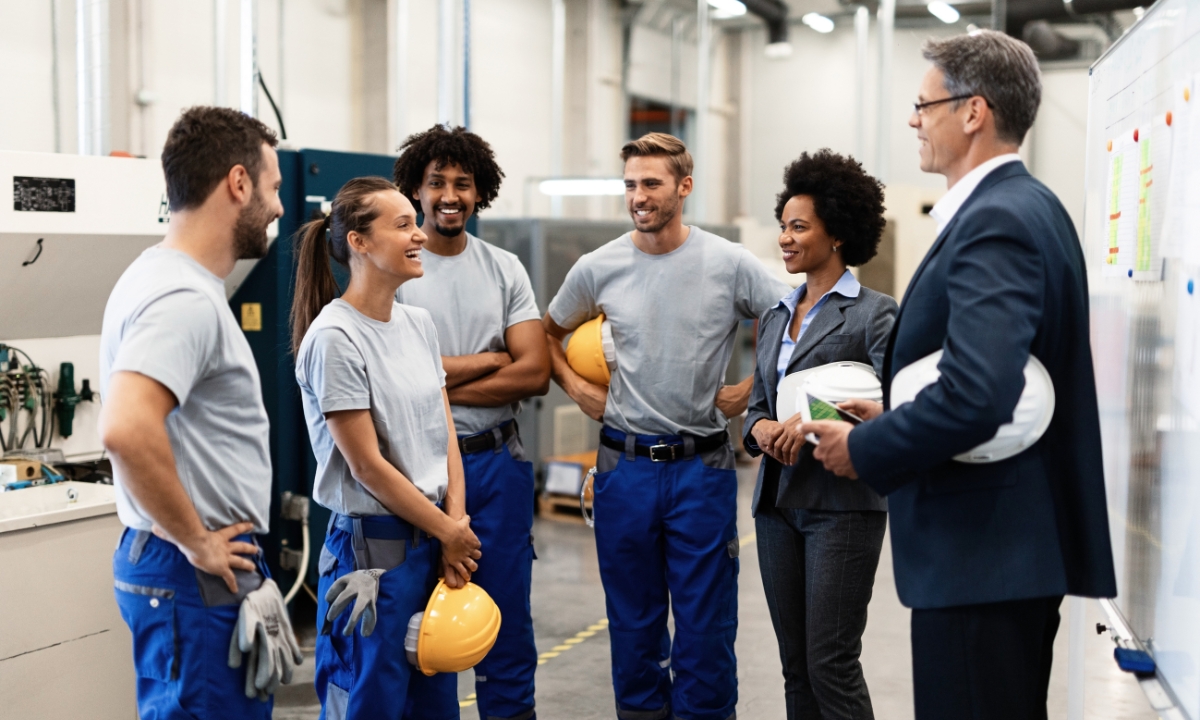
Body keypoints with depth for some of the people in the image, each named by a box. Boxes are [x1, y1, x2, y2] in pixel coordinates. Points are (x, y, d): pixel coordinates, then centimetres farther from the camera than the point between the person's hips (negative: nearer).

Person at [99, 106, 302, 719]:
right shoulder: (186, 299, -20)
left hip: (205, 564, 10)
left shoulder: (169, 278, 12)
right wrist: (196, 544, -21)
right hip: (197, 575, -10)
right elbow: (126, 432, -34)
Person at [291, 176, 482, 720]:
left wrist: (457, 525, -2)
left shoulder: (418, 323, 8)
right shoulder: (334, 338, -15)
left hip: (433, 543, 7)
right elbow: (368, 466, -15)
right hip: (374, 547, -7)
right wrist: (449, 533, -7)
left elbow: (445, 433, 10)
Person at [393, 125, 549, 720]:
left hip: (498, 464, 3)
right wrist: (490, 360, -5)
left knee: (507, 623, 10)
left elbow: (535, 374, -2)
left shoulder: (505, 269, 8)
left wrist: (437, 382, -10)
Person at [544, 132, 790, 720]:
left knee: (705, 617, 4)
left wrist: (750, 391, -4)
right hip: (624, 466, 2)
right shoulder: (597, 269, 0)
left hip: (702, 467, -2)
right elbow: (549, 334, 17)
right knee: (633, 617, 13)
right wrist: (575, 386, 3)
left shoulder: (729, 264, -6)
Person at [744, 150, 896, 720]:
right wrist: (760, 427, -4)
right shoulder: (775, 317, 15)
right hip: (778, 502, 7)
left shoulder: (873, 313, -6)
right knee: (795, 667, 11)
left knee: (830, 663, -5)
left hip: (842, 504, -7)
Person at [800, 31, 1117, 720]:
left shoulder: (995, 223, -19)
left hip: (983, 554, -11)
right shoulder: (1030, 207, 14)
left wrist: (864, 449, -15)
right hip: (1019, 538, 11)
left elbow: (976, 396, -30)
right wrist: (895, 416, 12)